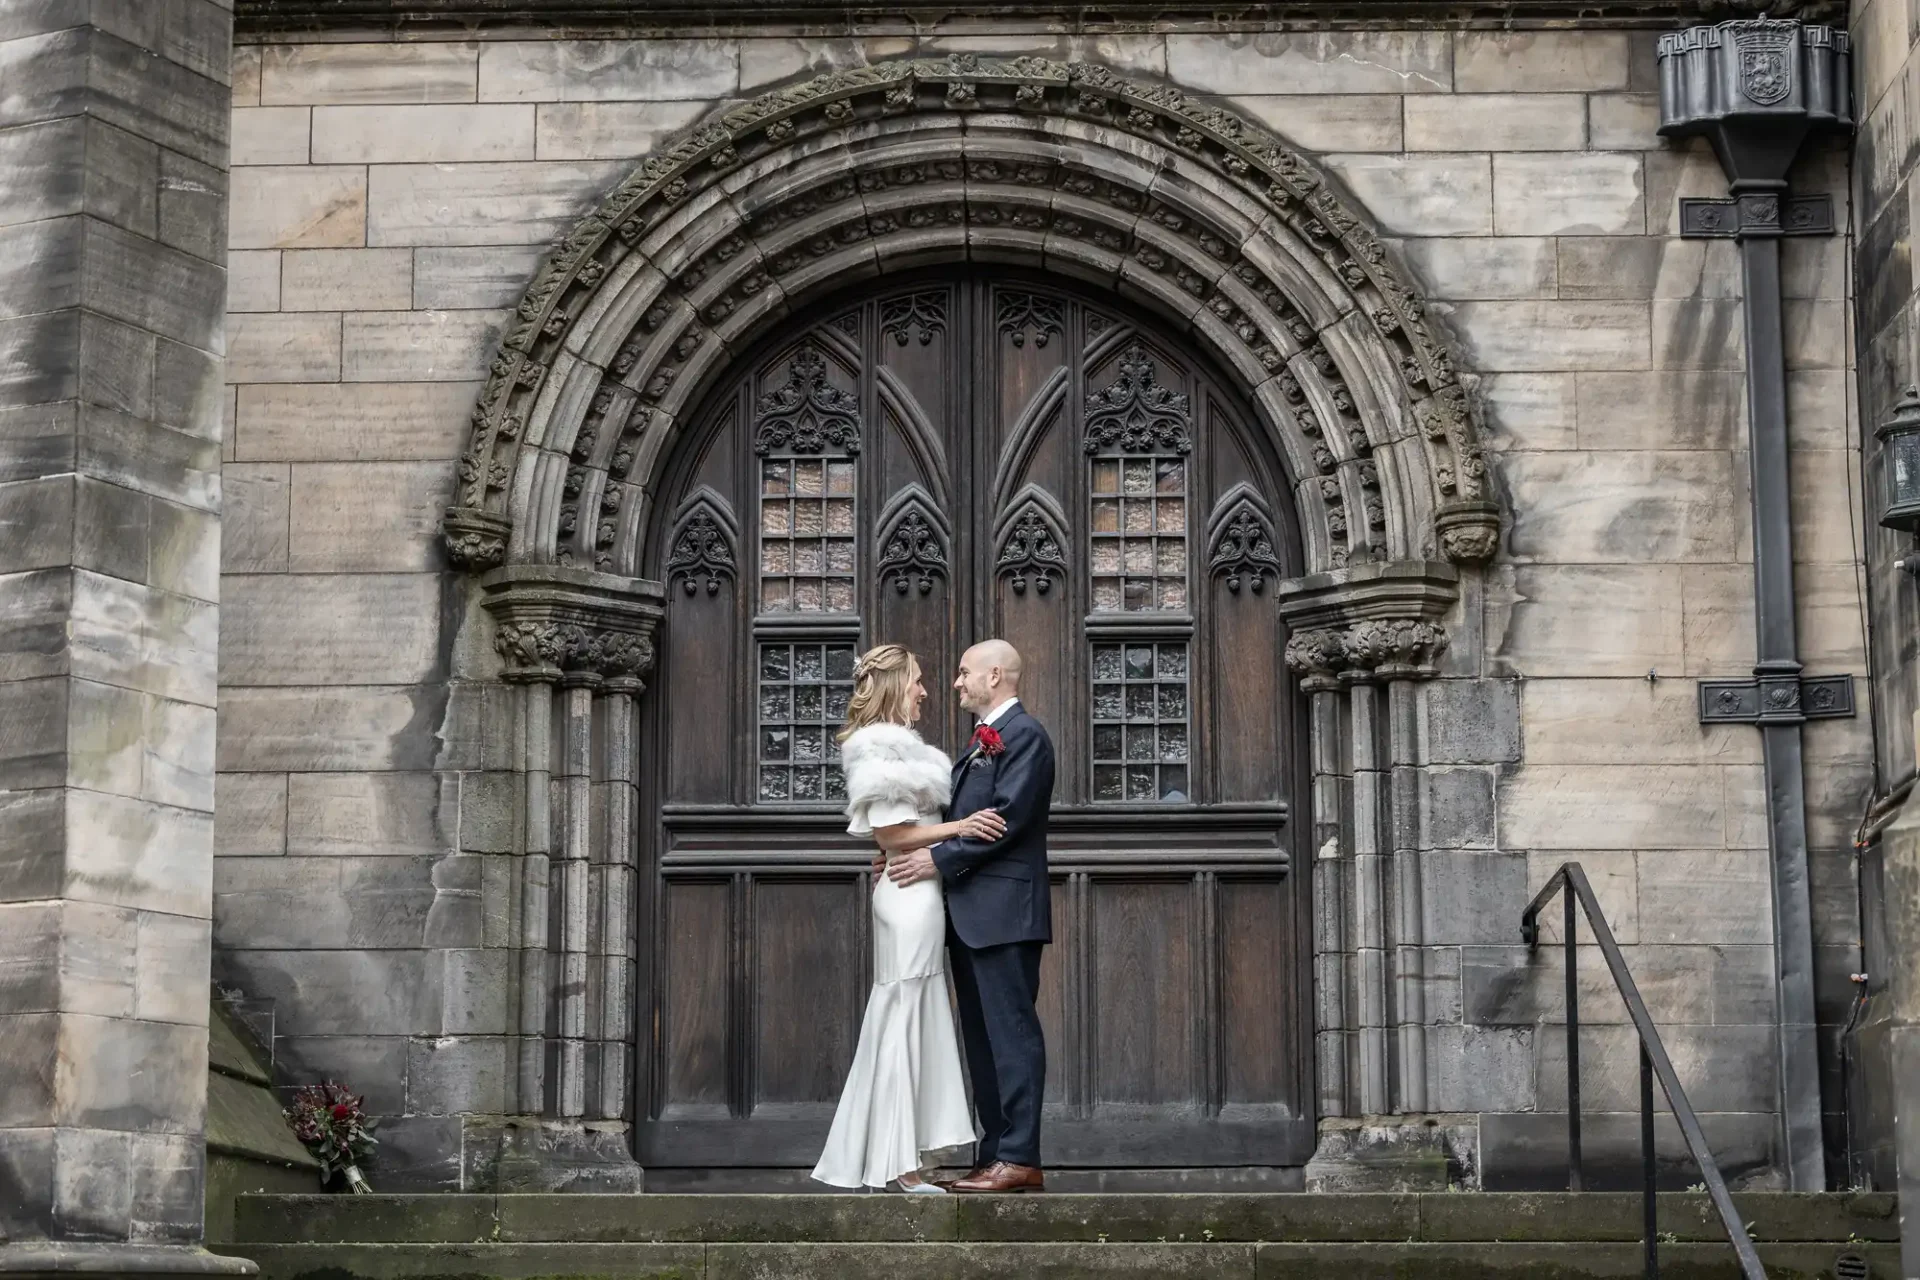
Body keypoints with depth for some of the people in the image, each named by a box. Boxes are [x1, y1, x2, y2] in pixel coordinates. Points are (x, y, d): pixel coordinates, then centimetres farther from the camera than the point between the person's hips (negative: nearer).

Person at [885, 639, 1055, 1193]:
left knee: (1011, 1030, -10)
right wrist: (912, 853, 6)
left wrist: (940, 859, -16)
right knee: (982, 1036, 9)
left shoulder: (1024, 735, -9)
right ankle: (994, 1156, 12)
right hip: (971, 914, 10)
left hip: (1004, 909, -10)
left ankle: (1019, 1158, -10)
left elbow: (1007, 818, -18)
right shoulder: (983, 738, 21)